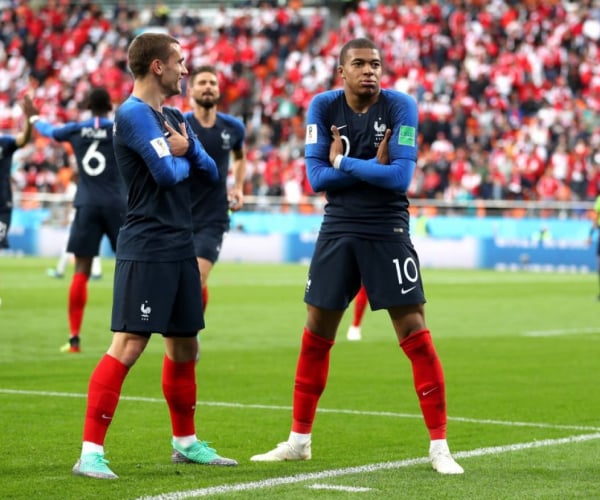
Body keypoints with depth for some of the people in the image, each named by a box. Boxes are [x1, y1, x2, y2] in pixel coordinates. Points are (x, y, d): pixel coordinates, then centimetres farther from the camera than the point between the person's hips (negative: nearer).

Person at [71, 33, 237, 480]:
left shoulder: (174, 117, 16)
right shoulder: (134, 113, -12)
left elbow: (210, 170, 14)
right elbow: (167, 173, -22)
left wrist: (186, 150, -6)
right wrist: (183, 159, 0)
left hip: (181, 249, 9)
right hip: (146, 251, -9)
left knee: (185, 346, 16)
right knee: (128, 346, -14)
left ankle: (186, 442, 30)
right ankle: (91, 452, -14)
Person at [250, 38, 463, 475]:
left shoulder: (400, 107, -9)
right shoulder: (323, 107, -1)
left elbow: (401, 176, -18)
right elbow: (316, 176, -9)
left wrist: (344, 163, -12)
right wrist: (373, 167, -14)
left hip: (388, 233, -3)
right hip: (338, 230, 3)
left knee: (415, 337, -6)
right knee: (316, 336, 9)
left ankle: (439, 446, 1)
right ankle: (299, 440, 22)